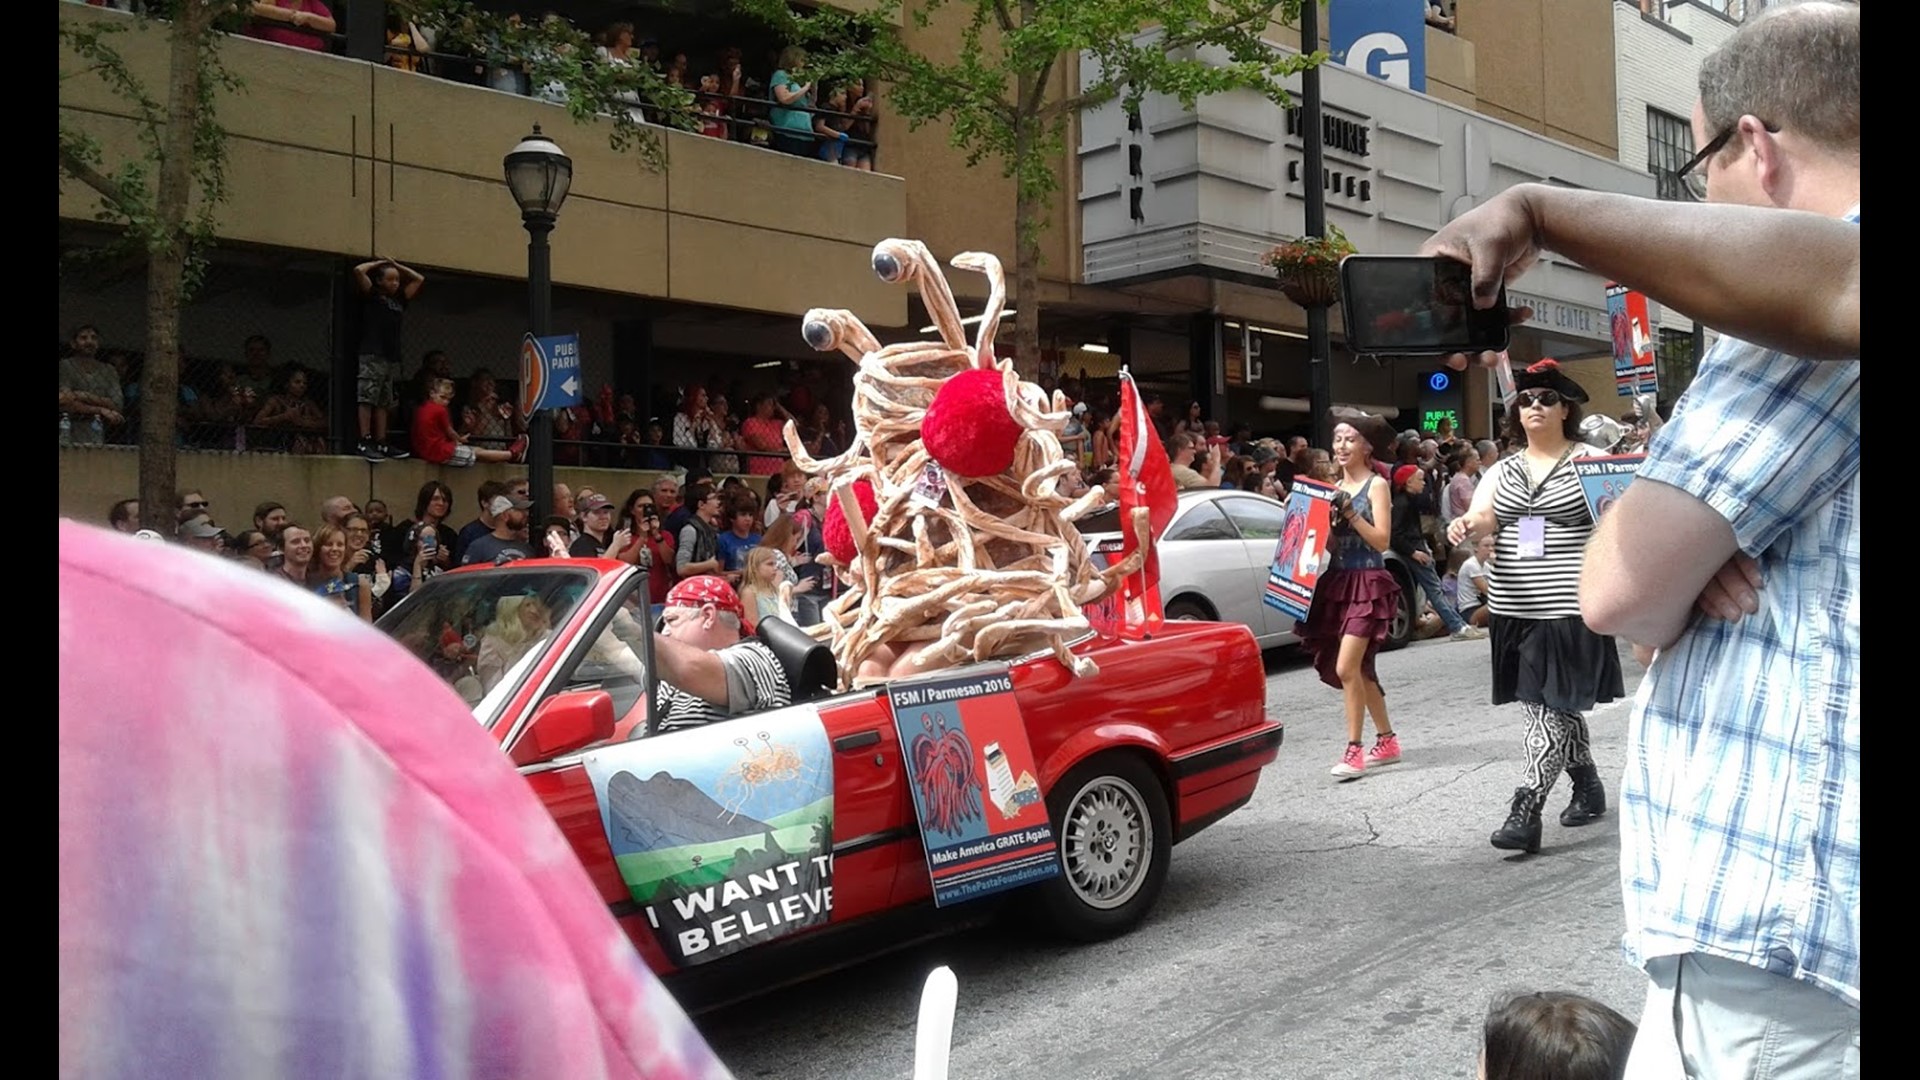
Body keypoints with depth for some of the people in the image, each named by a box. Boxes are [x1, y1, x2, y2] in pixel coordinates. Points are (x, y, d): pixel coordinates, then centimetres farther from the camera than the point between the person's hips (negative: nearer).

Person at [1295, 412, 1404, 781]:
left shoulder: (1376, 485, -4)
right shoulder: (1334, 487, 13)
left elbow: (1381, 541, -12)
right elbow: (1332, 543, 13)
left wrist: (1351, 514, -19)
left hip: (1367, 583, -7)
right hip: (1338, 581, 7)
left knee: (1346, 668, -16)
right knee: (1360, 670, 13)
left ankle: (1353, 750, -8)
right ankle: (1387, 741, 26)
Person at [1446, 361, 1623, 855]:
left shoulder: (1591, 461, 1)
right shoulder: (1502, 471, 13)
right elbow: (1482, 517, 0)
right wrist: (1466, 526, -24)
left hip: (1568, 609, -5)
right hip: (1515, 609, 5)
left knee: (1553, 706, -9)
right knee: (1551, 706, 14)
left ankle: (1526, 810, -10)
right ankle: (1588, 786, 33)